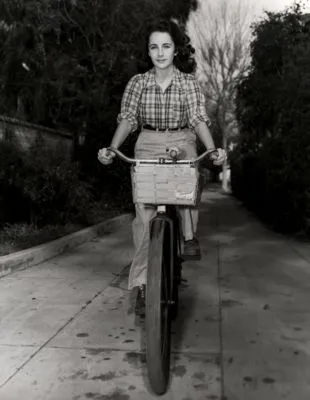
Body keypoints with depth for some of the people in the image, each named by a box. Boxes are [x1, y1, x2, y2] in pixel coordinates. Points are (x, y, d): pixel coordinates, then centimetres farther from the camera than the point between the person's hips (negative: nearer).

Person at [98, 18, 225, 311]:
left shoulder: (188, 83, 2)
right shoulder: (138, 82, 4)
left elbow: (198, 119, -7)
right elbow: (127, 119, -4)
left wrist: (213, 149, -24)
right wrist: (111, 148, -21)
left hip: (181, 144, 0)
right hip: (147, 147, 0)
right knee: (144, 212, -7)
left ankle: (190, 237, -13)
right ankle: (140, 279, 2)